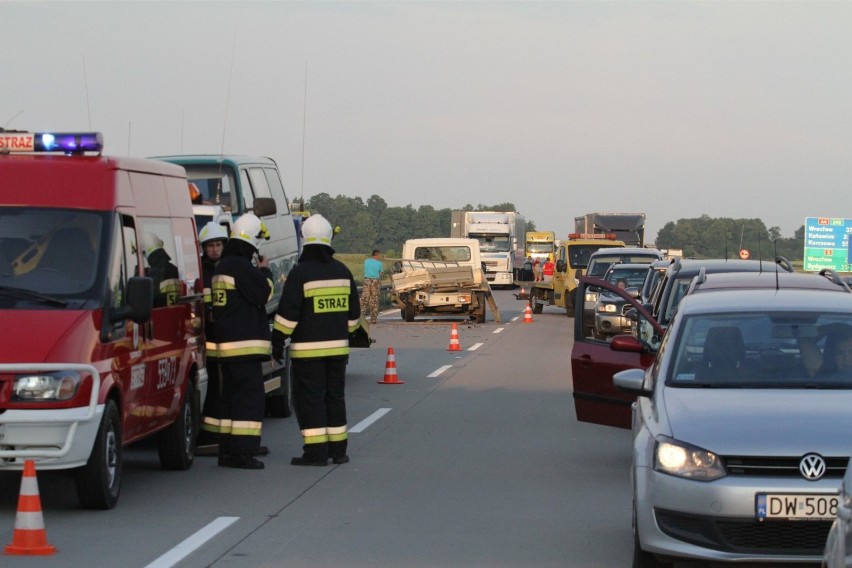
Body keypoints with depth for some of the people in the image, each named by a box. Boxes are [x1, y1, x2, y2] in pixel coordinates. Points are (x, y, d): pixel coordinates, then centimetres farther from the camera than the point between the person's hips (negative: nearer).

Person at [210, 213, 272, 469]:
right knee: (250, 396, -9)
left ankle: (227, 451, 16)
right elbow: (263, 294, -13)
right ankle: (242, 451, -14)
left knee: (232, 395, 14)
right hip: (244, 343, -10)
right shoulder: (241, 266, -15)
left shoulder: (223, 266, 17)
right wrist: (265, 271, 2)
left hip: (226, 343, 10)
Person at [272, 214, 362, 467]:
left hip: (307, 349, -6)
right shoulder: (342, 271, 8)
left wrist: (278, 341, -5)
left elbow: (288, 313, -13)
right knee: (335, 396, 13)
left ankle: (316, 451, -6)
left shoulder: (300, 272, -11)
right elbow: (353, 313, 15)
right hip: (337, 346, 6)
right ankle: (338, 450, 15)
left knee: (310, 398, -2)